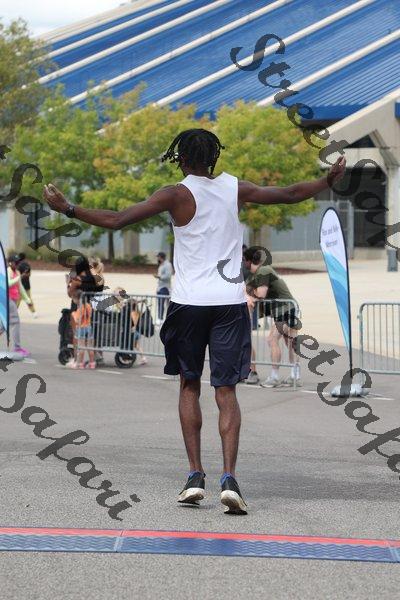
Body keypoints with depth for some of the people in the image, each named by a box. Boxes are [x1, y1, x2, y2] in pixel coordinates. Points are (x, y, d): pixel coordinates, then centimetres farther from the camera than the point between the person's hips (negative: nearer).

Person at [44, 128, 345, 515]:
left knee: (189, 385, 14)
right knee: (226, 390, 3)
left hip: (189, 302, -2)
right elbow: (291, 194, 18)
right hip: (230, 302, 2)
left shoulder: (176, 195, -5)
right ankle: (229, 478, -11)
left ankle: (195, 476, 9)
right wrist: (329, 180, 35)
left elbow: (117, 221, -11)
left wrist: (67, 209, -1)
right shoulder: (237, 190, 5)